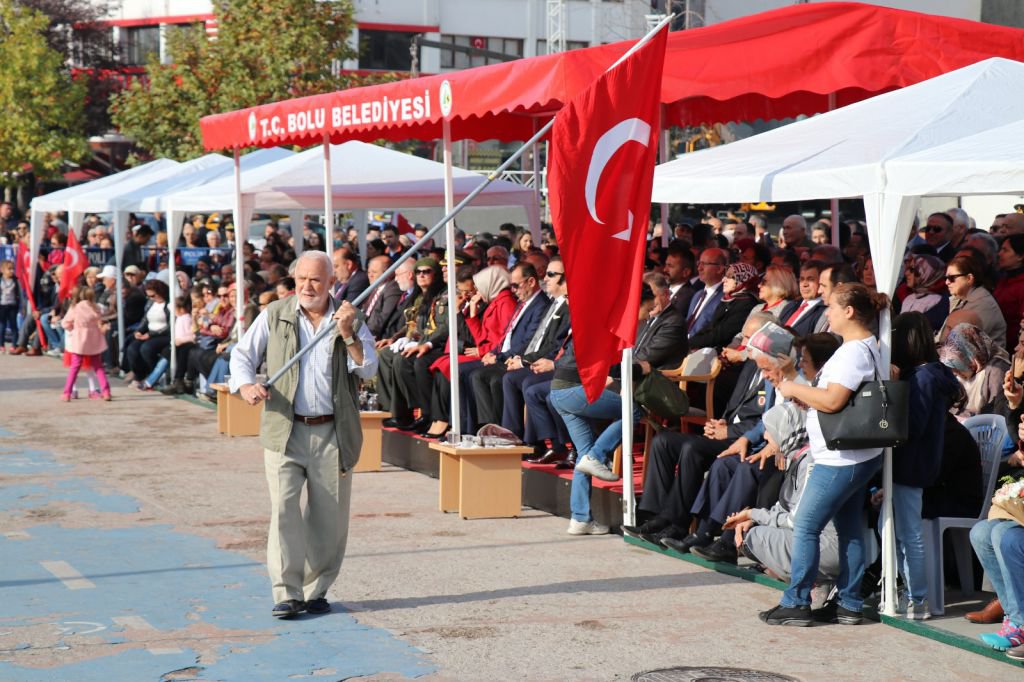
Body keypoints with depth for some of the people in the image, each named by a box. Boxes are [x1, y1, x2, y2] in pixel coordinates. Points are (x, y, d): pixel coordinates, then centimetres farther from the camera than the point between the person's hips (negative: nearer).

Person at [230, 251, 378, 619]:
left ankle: (316, 591, 20)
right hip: (285, 431, -1)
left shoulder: (349, 319, 6)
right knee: (284, 508, -13)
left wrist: (347, 335, -16)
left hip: (333, 433, 1)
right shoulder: (275, 315, 6)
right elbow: (243, 354, 9)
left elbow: (368, 369, -1)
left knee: (329, 517, 6)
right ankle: (287, 593, -10)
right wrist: (245, 385, -11)